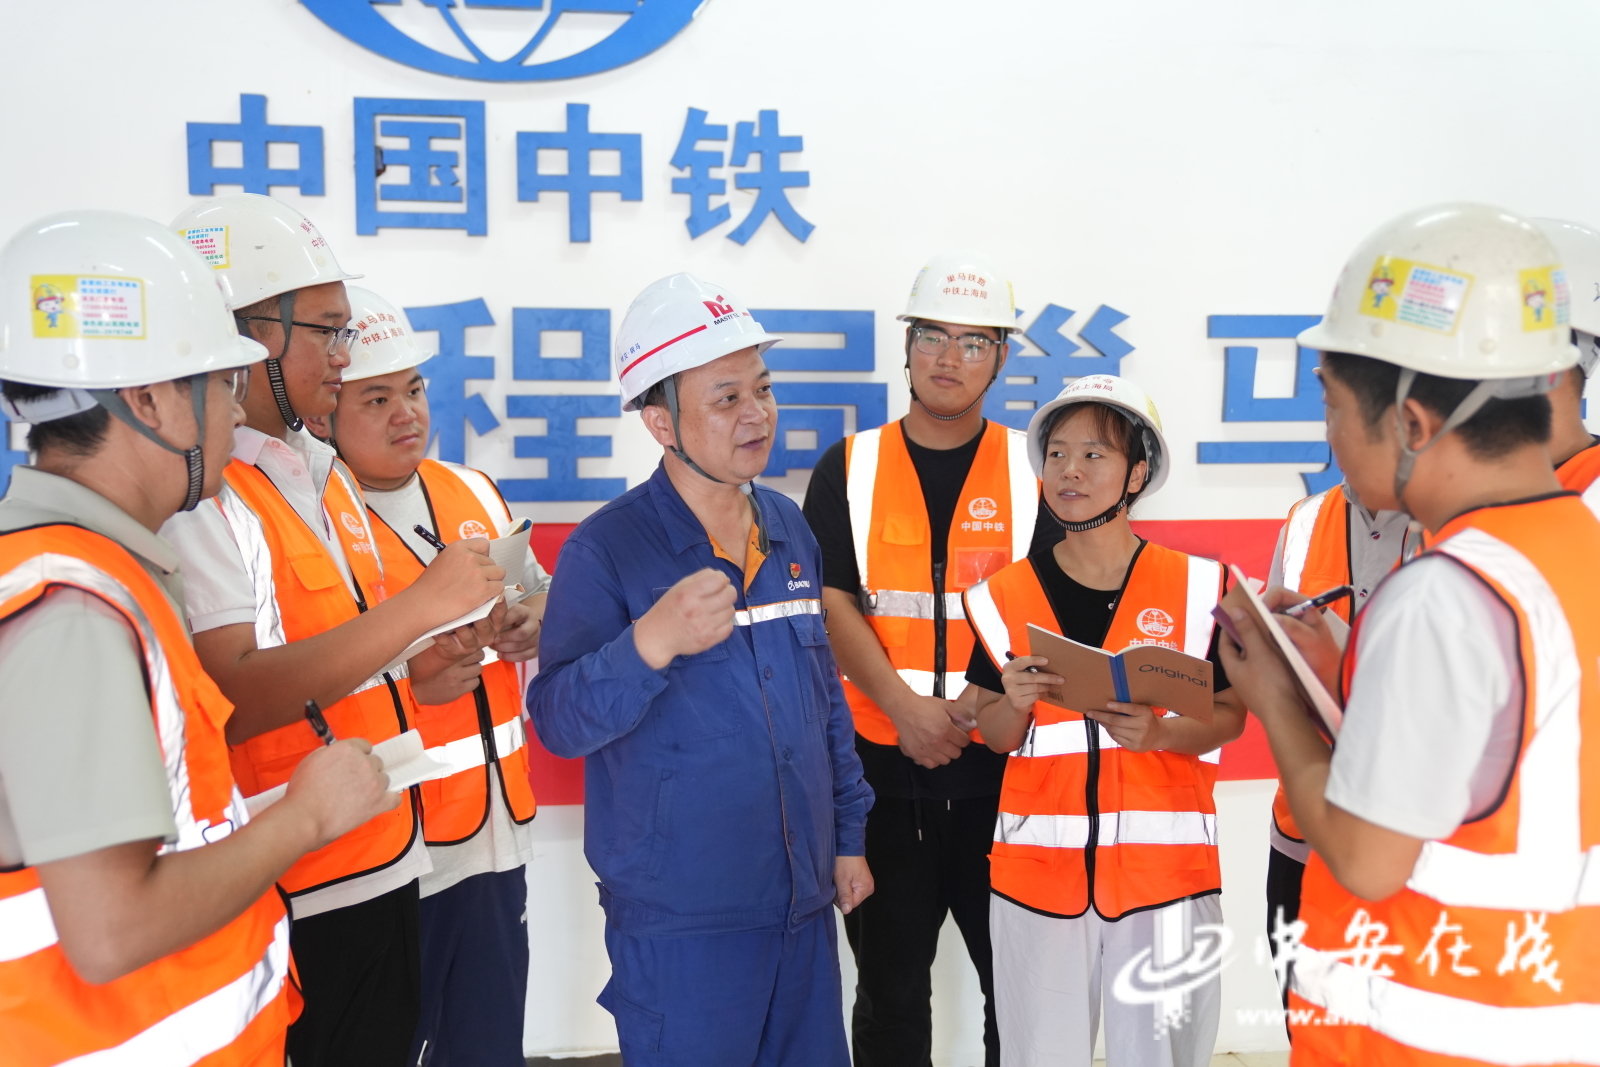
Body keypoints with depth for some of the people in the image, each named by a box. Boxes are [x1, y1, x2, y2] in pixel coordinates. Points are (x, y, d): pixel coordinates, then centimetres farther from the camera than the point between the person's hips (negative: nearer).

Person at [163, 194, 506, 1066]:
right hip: (287, 901, -8)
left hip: (385, 866, 8)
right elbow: (228, 702, -27)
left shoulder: (324, 473, 11)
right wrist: (418, 606, -26)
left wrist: (421, 672, 2)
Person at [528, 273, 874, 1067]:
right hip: (678, 919, -5)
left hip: (803, 902, 6)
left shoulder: (791, 531, 5)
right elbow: (559, 722, -18)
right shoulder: (607, 548, -12)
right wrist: (651, 643, -35)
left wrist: (848, 836, 14)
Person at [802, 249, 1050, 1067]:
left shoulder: (1033, 469, 2)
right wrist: (907, 709, -14)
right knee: (891, 991, 13)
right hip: (880, 765, 0)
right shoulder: (848, 470, 3)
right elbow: (831, 604, -4)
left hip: (1004, 768, 0)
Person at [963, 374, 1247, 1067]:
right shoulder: (1007, 594, 2)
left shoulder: (1196, 586, -2)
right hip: (1038, 867, 1)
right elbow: (994, 737, 6)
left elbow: (1229, 715, 2)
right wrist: (1017, 703, -16)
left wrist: (1160, 733, -18)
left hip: (1164, 865, -1)